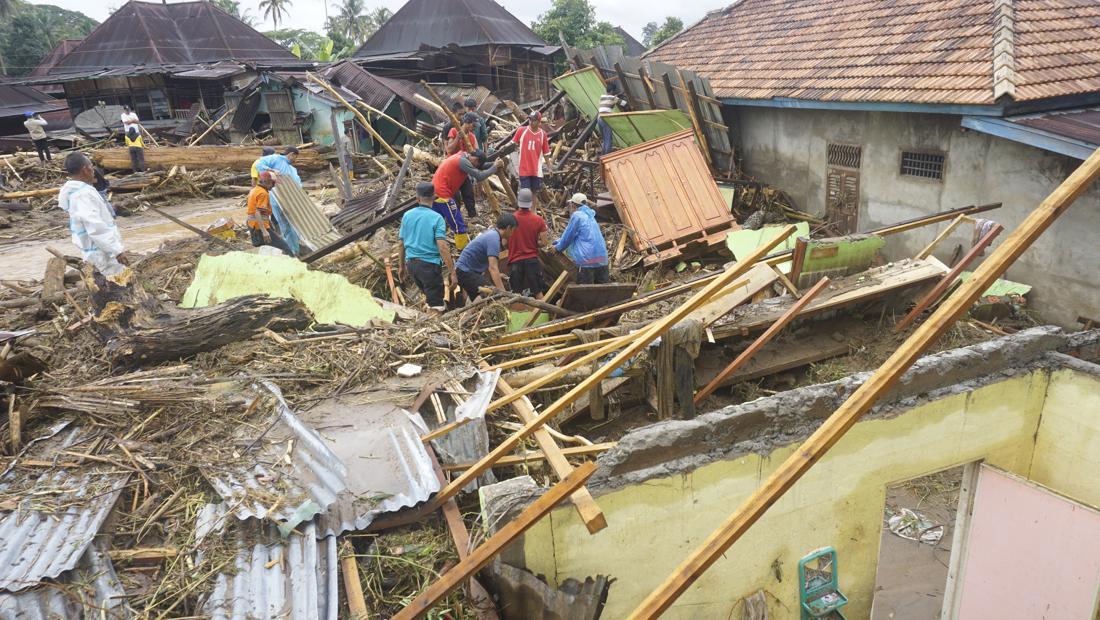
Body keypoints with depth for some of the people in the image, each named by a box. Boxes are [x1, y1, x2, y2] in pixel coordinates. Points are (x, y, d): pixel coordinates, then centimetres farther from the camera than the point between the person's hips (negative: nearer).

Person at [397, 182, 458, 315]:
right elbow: (442, 247, -18)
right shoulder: (436, 218, -12)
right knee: (436, 306, 0)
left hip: (411, 263, 7)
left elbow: (400, 244, 9)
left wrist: (402, 266, 22)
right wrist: (452, 272, -15)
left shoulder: (407, 215, 4)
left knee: (429, 295, 26)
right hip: (429, 264, -6)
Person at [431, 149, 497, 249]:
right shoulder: (462, 161, -15)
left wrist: (493, 163, 8)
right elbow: (479, 176, -17)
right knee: (458, 226, -5)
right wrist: (494, 167, -7)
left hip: (435, 192, 10)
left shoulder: (461, 157, 14)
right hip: (443, 195, -10)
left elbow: (477, 169, 18)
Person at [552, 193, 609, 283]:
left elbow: (568, 237, 1)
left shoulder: (576, 216, -4)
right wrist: (557, 242, 36)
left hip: (587, 260, -8)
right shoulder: (590, 216, 23)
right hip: (602, 259, 8)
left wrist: (558, 248, 19)